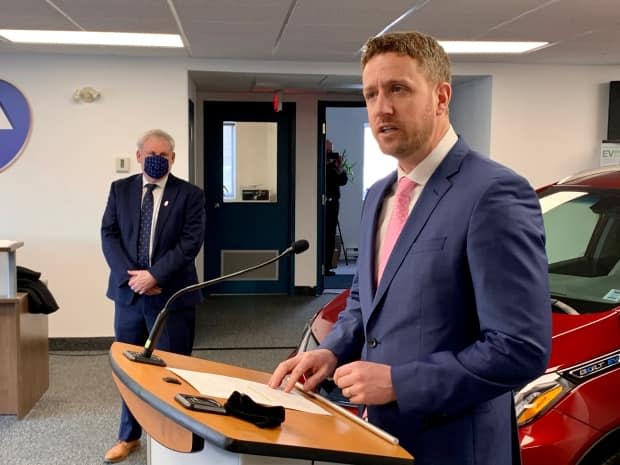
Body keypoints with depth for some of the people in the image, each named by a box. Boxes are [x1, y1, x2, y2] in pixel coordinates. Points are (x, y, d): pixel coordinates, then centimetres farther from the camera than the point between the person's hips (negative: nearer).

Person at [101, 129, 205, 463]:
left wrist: (154, 275, -18)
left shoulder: (190, 194, -2)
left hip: (171, 295, -3)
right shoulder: (120, 189, 7)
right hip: (128, 292, 3)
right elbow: (109, 235, 1)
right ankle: (129, 436, 29)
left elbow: (191, 242, -11)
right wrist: (130, 275, -12)